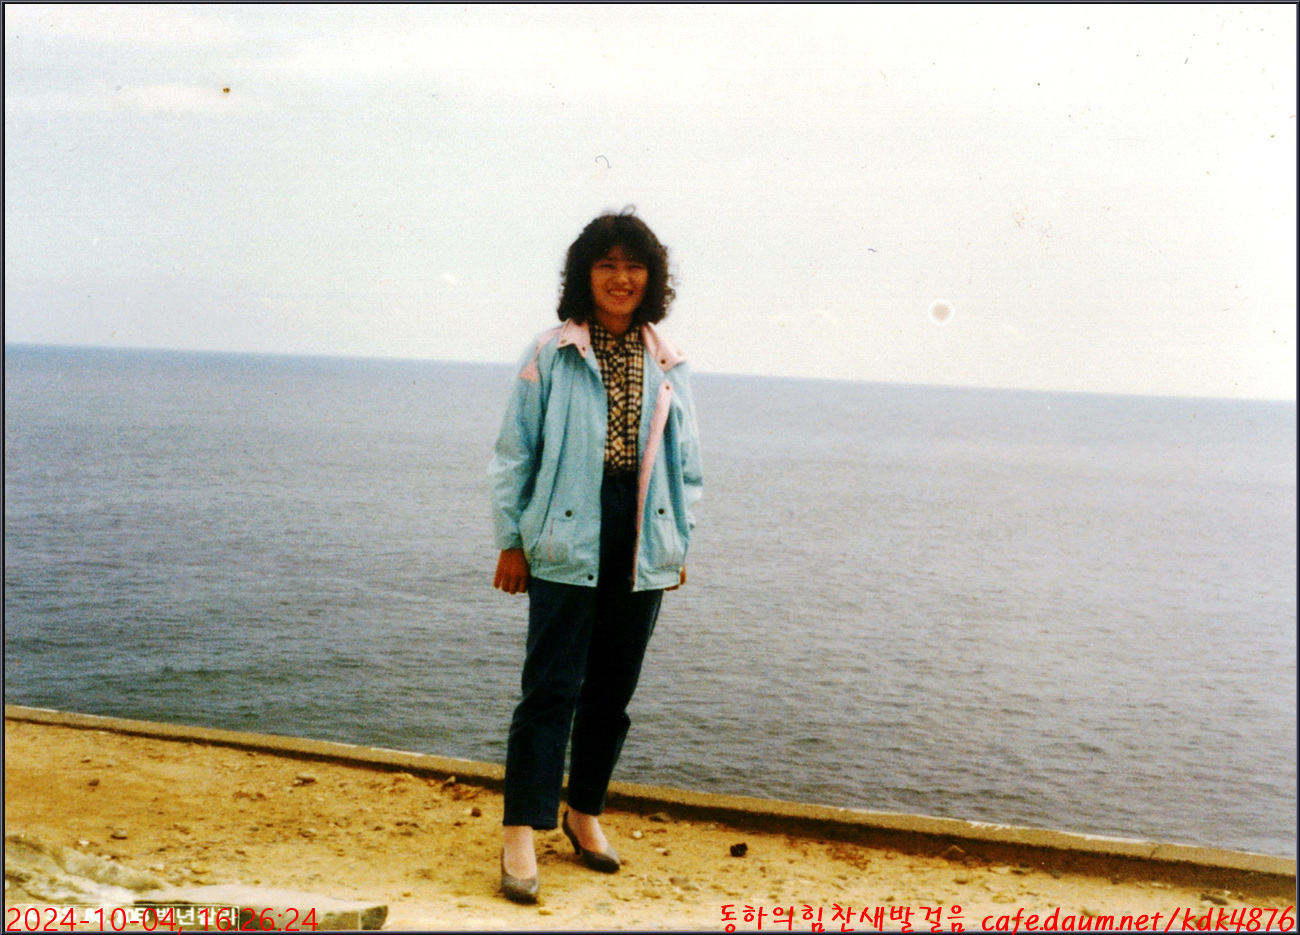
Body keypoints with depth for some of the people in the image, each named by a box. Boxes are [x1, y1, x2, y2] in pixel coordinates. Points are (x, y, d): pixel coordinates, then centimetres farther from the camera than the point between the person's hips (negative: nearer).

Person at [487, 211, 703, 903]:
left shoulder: (669, 366, 10)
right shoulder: (550, 355, -1)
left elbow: (684, 464, 15)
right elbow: (514, 453, 0)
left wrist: (680, 544, 12)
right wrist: (511, 540, -3)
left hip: (642, 547, 4)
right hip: (566, 541, -4)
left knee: (613, 689, 12)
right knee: (552, 686, -7)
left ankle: (585, 813, 28)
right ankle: (521, 833, -2)